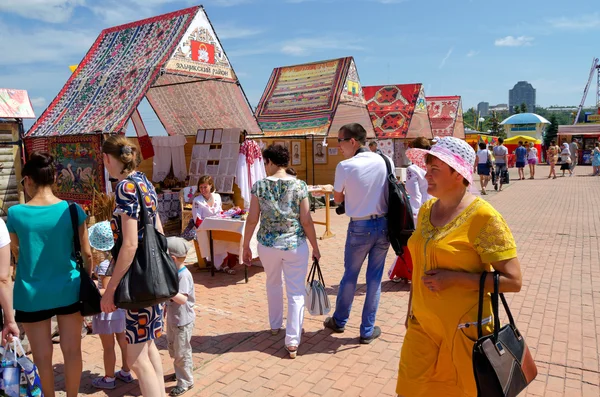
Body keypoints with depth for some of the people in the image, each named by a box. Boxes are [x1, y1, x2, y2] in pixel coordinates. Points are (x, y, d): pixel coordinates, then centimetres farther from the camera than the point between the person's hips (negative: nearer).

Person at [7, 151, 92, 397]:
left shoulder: (16, 214, -10)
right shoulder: (72, 210, -9)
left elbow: (16, 252, 6)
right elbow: (86, 253, -2)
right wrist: (87, 280, 14)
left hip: (32, 295, -1)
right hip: (68, 290, 1)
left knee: (42, 357, 14)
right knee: (72, 351, 14)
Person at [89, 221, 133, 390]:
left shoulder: (104, 265, -23)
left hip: (108, 310, -7)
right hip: (121, 307, 7)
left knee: (108, 347, 10)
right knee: (123, 341, 20)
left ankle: (109, 378, 26)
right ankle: (126, 372, 35)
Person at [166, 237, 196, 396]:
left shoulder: (184, 275, -25)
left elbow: (183, 299, -34)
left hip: (182, 321, -9)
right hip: (172, 318, 9)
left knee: (182, 352, 5)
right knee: (173, 350, 23)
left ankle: (186, 382, 21)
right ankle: (180, 373, 43)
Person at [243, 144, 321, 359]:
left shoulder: (259, 186, -6)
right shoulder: (299, 185, -7)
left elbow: (252, 220, -5)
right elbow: (306, 221, -7)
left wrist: (246, 246, 7)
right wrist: (315, 247, 3)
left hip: (267, 244, 2)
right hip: (295, 245, -2)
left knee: (273, 283, 26)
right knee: (296, 292, 6)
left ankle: (275, 325, 42)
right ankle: (293, 342, 6)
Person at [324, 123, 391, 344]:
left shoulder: (345, 166, -12)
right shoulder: (381, 161, 0)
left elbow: (337, 199, 0)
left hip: (360, 227, -3)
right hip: (383, 225, 3)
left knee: (350, 276, 14)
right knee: (374, 278, 10)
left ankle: (339, 321, 33)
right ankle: (367, 330, 19)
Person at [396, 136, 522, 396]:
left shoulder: (482, 216, -16)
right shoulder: (426, 210, 4)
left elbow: (513, 281, -16)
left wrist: (453, 278, -22)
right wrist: (411, 311, 17)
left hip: (464, 329, -5)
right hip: (421, 326, 6)